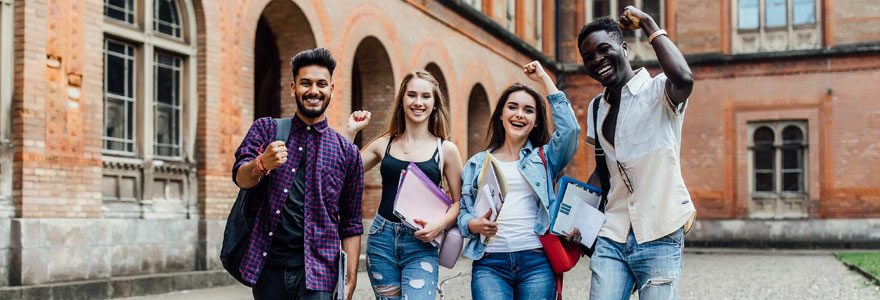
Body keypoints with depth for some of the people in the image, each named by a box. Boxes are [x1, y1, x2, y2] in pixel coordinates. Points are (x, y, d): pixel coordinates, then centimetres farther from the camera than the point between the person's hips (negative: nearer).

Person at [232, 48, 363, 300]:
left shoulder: (347, 152, 9)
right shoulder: (266, 129, 10)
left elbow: (351, 224, 9)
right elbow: (242, 178, -6)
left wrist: (351, 279, 0)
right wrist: (262, 164, -29)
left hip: (316, 270, -1)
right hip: (268, 267, 1)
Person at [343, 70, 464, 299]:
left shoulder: (446, 150, 2)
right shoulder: (385, 144, 8)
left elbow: (459, 201, 4)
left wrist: (439, 225, -13)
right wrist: (351, 131, 5)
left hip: (420, 246, -2)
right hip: (382, 239, 3)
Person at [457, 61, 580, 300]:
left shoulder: (544, 158, 14)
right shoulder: (477, 163, 17)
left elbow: (569, 129, -4)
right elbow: (462, 212, 15)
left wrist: (544, 79, 3)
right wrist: (474, 224, -10)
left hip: (536, 262, 0)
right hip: (490, 263, 0)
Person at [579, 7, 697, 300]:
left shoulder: (658, 91, -4)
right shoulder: (596, 107, 15)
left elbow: (683, 79, -29)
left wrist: (649, 25, -16)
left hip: (659, 240, -5)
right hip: (611, 239, 5)